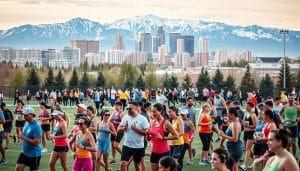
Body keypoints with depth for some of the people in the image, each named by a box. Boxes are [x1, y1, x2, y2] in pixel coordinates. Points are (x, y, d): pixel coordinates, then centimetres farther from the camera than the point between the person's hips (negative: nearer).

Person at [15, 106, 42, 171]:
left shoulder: (36, 126, -21)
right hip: (25, 152, 8)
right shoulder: (27, 123, 5)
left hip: (34, 154, -8)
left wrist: (23, 138, -24)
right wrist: (21, 135, -1)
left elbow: (36, 142, -26)